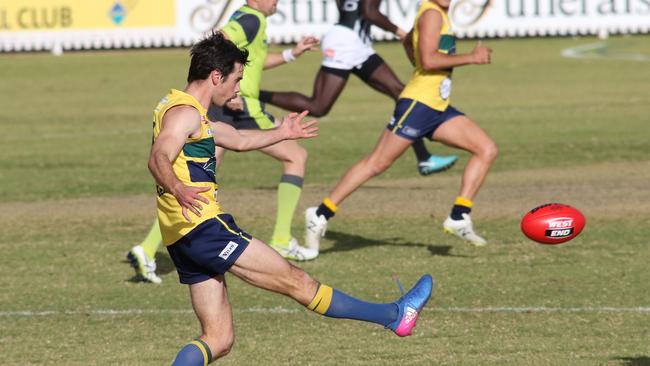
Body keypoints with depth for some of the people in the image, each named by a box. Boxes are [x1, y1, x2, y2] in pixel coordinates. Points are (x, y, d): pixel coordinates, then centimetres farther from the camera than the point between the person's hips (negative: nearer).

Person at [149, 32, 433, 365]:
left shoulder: (187, 112, 22)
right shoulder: (185, 112, -11)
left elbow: (237, 140, 38)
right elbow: (158, 159, -29)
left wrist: (281, 133, 49)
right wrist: (178, 190, -47)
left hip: (183, 240, 11)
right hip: (203, 226, -11)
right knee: (295, 280, -2)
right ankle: (395, 316, 6)